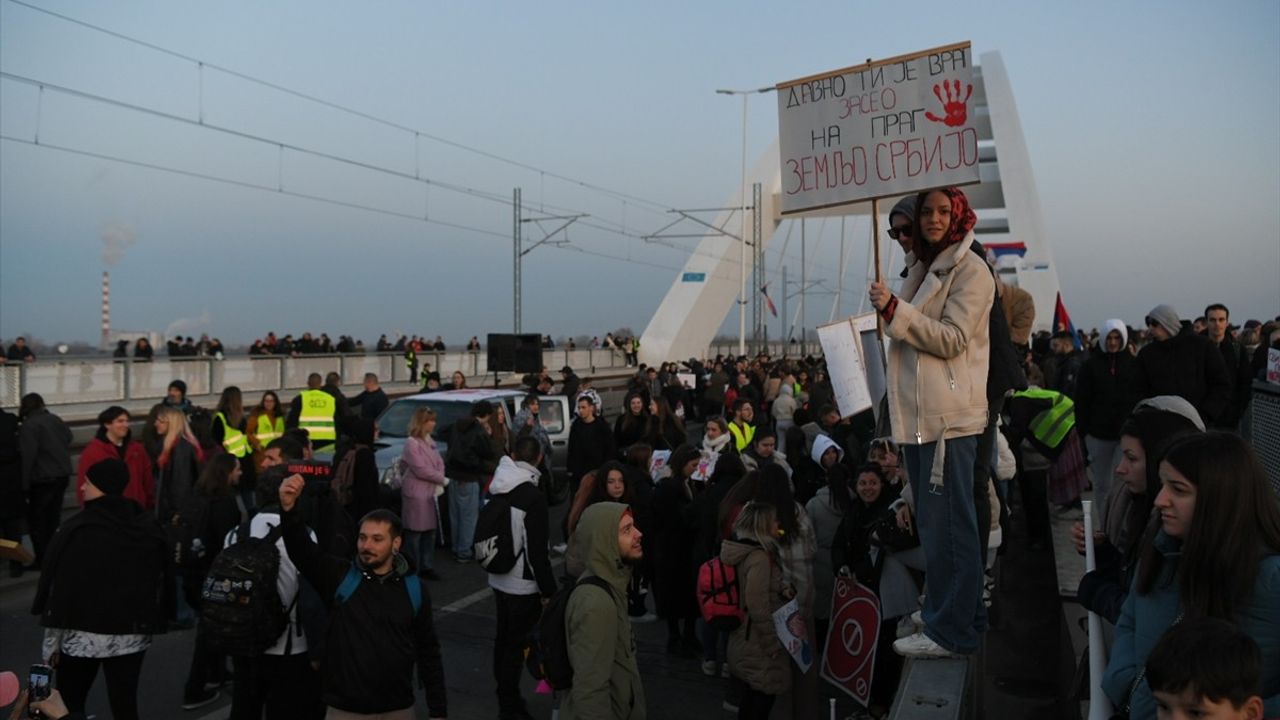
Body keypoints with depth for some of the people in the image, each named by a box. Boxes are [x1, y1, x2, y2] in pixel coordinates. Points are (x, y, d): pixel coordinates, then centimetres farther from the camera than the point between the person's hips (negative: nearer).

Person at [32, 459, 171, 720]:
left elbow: (59, 587, -11)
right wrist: (153, 622, 15)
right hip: (133, 634, 4)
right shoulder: (149, 526, 1)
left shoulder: (77, 530, -14)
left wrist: (51, 642, -2)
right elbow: (162, 580, 6)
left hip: (83, 634, -4)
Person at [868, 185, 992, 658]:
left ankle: (952, 631, 2)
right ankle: (964, 614, 29)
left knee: (946, 524, -6)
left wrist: (894, 309, -19)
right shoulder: (924, 268, 18)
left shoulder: (971, 270, -7)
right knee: (935, 521, 16)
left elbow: (951, 339, -17)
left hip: (949, 417, -9)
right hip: (919, 415, 9)